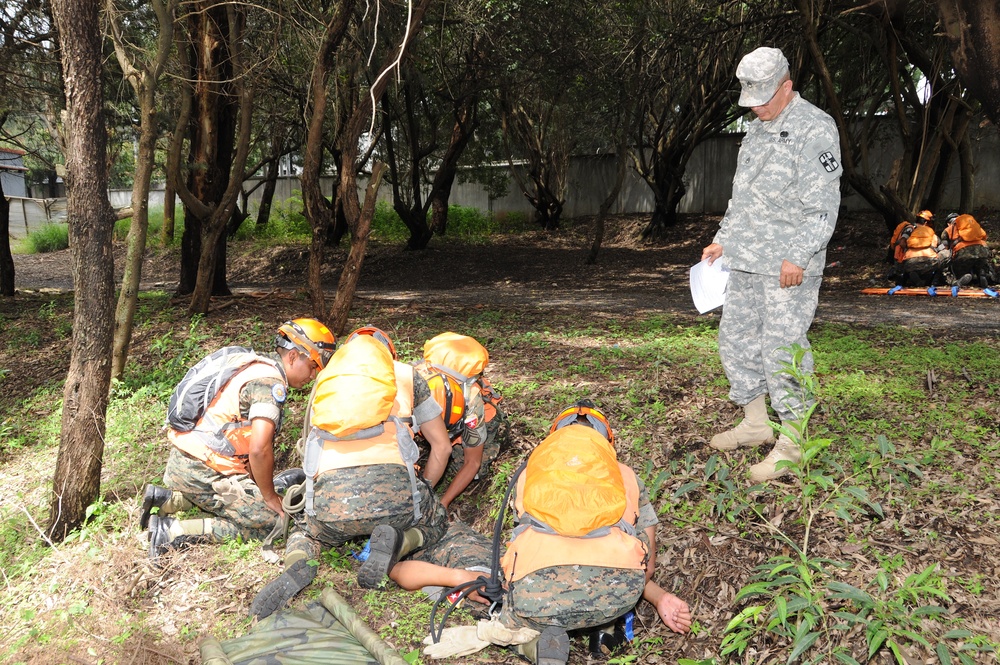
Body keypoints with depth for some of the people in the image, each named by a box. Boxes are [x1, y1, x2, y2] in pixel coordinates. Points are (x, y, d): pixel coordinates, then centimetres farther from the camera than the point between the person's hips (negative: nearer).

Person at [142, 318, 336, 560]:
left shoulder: (253, 366, 15)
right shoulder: (270, 381, -15)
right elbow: (259, 449, -23)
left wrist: (258, 485, 18)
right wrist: (270, 498, -8)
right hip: (203, 472, -10)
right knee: (270, 524, -6)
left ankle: (166, 499, 14)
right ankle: (172, 530, -11)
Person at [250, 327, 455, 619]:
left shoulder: (325, 378, 29)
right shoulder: (407, 374, 24)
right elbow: (442, 446, 27)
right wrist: (422, 493, 40)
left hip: (329, 497, 2)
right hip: (392, 485, -2)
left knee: (305, 532, 36)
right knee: (436, 522, 31)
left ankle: (297, 566, 0)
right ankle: (395, 543, -4)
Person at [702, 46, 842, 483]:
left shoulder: (815, 130, -9)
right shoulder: (757, 130, 17)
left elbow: (822, 205, -14)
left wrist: (798, 255, -21)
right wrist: (722, 240, 17)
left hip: (788, 267, -9)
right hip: (745, 262, 9)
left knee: (782, 348, -8)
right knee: (736, 337, 13)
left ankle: (793, 441, 5)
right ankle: (755, 423, 28)